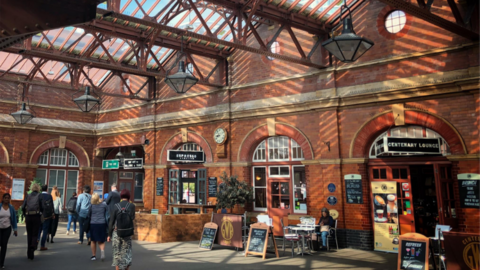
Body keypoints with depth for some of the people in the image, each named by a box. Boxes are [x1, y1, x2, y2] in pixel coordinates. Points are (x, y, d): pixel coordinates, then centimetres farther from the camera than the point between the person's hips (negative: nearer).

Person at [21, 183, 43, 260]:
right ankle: (32, 248, -19)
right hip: (37, 216, -3)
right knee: (35, 234, 6)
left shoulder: (28, 196, 8)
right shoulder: (39, 196, 0)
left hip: (28, 216, 3)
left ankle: (29, 253, 19)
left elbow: (23, 207, 2)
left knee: (29, 234, 14)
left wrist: (25, 216, 14)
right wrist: (40, 211, 16)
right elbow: (42, 207, -6)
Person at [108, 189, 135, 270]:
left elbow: (111, 221, -2)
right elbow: (132, 218, 5)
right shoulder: (131, 206, -5)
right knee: (126, 252, 11)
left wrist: (109, 235, 5)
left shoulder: (116, 206, -2)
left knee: (117, 253, 12)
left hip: (116, 232, 1)